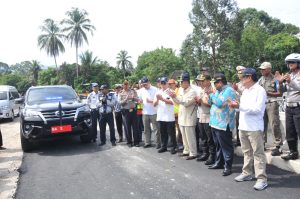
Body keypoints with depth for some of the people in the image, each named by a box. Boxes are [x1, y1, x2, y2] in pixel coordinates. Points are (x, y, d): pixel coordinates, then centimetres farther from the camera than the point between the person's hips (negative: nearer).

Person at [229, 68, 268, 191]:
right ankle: (247, 173, 26)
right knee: (247, 152, 16)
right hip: (243, 126, 8)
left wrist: (239, 106, -23)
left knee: (258, 153, -3)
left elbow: (258, 109, -19)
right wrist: (236, 105, 0)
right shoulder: (245, 90, 15)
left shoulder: (260, 90, -10)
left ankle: (261, 179, 1)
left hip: (255, 128, -8)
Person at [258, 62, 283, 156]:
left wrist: (268, 93, -18)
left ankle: (277, 146, -4)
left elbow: (279, 93, -8)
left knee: (274, 125, -7)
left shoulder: (274, 80, -4)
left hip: (272, 104, -6)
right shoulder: (260, 80, 12)